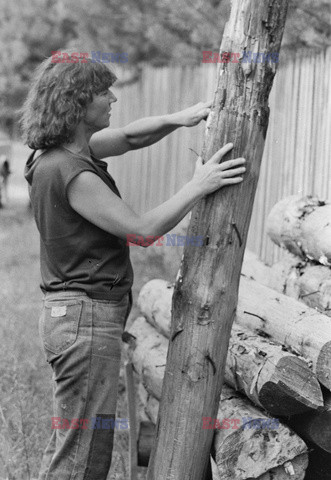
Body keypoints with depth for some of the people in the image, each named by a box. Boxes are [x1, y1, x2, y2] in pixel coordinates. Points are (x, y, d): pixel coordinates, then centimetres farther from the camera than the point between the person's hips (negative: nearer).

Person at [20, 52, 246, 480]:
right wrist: (198, 187, -12)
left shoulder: (54, 154, 8)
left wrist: (178, 119, 0)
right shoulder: (71, 172, -21)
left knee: (67, 440, 20)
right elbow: (142, 229, -19)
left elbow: (127, 138, 17)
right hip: (88, 318, -10)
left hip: (67, 313, 10)